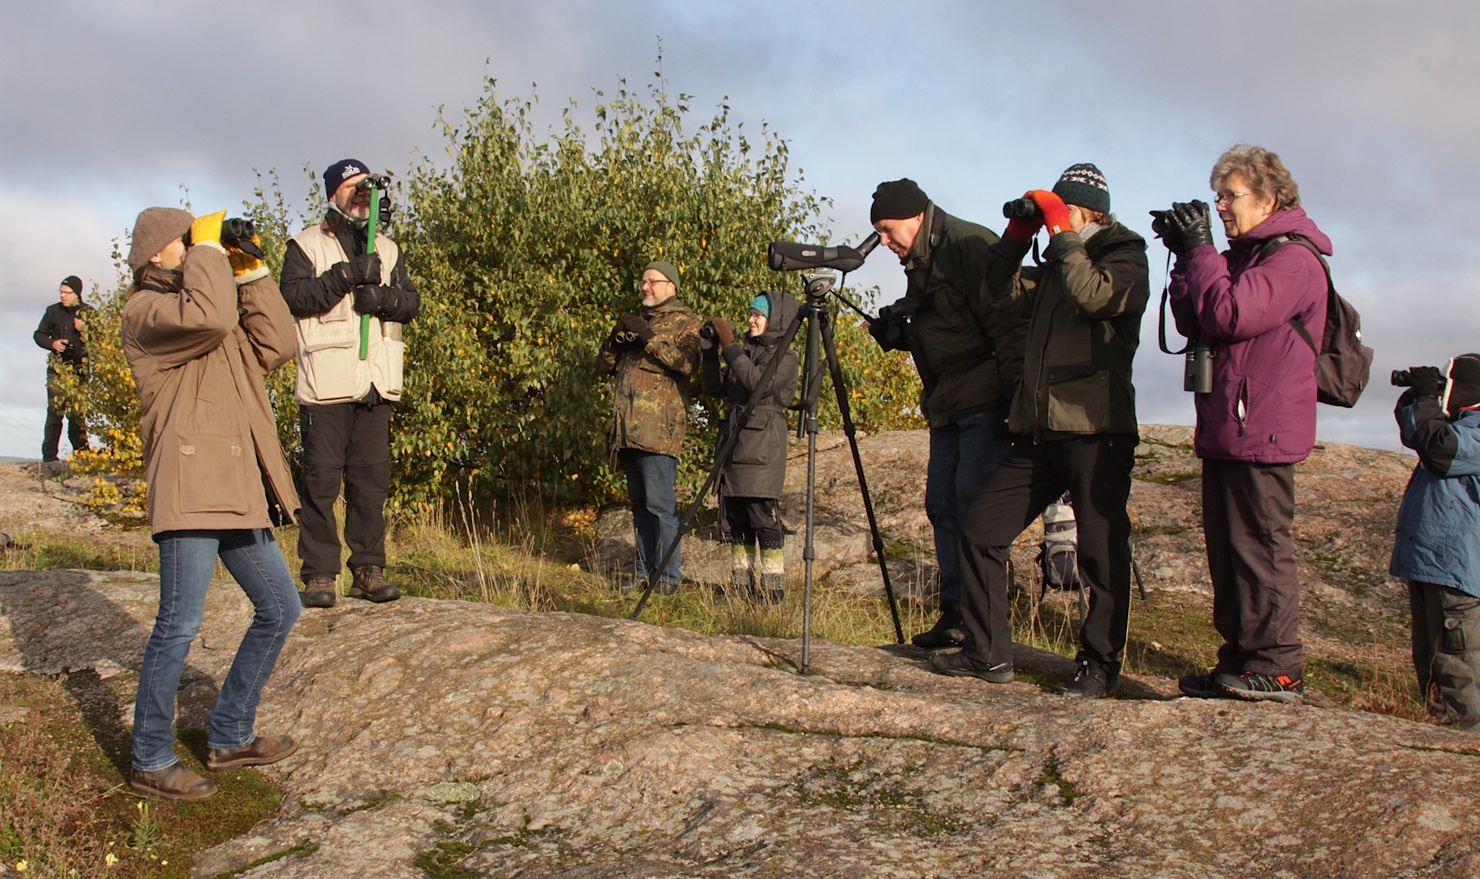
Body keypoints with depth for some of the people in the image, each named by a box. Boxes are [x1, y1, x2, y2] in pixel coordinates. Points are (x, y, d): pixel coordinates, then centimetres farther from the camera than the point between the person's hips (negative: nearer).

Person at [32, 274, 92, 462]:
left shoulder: (88, 312, 4)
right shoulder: (53, 311, 7)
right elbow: (39, 334, 15)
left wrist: (84, 330, -14)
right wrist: (52, 343, -4)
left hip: (80, 368, -1)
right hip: (57, 367, 1)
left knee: (76, 412, -3)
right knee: (55, 410, -5)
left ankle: (81, 452, 5)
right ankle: (49, 455, -2)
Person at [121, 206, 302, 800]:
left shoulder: (211, 303, 24)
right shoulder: (146, 312, -3)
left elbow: (276, 348, 12)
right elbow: (207, 316, -25)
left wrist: (252, 274, 7)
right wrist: (208, 250, -10)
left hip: (238, 493, 9)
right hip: (189, 489, -9)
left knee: (279, 608, 13)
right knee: (180, 624, -7)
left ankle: (229, 737, 22)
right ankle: (151, 762, 4)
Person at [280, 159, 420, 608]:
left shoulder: (386, 249, 21)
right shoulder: (306, 245, 8)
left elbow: (412, 302, 10)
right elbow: (293, 296, -9)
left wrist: (383, 297, -11)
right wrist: (344, 276, -19)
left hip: (377, 384, 4)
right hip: (326, 382, -4)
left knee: (372, 479, 4)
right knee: (321, 479, -5)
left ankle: (368, 570, 11)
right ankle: (319, 574, 0)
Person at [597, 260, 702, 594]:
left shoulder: (685, 321, 2)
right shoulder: (637, 321, 24)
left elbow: (688, 362, -16)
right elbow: (604, 365, 21)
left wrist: (648, 336, -17)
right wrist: (616, 336, 2)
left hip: (658, 428, -7)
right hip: (627, 428, 7)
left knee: (660, 503, -10)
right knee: (639, 502, 10)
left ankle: (669, 576, -7)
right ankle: (645, 571, 16)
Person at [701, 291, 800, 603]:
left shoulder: (785, 357, -2)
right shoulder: (747, 352, 19)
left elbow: (759, 383, -20)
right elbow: (716, 388, 16)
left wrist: (729, 346, -18)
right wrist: (710, 352, 4)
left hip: (763, 449, -7)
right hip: (734, 445, 7)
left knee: (764, 517, -10)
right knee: (735, 519, 7)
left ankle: (773, 589, -7)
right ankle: (741, 586, 14)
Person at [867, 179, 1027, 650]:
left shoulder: (969, 246, -13)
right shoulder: (918, 262, 15)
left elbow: (1009, 325, -19)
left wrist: (1017, 399, -22)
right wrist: (897, 333, 4)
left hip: (985, 401, -10)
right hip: (947, 406, 10)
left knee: (973, 506, -11)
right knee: (942, 505, 9)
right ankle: (955, 614, 16)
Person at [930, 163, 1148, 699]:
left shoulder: (1124, 259, 1)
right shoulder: (1054, 269, 22)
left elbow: (1093, 295, -19)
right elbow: (998, 292, 18)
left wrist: (1062, 232, -13)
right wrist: (1020, 233, 9)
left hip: (1097, 433, -7)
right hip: (1039, 434, 7)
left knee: (1101, 550, -5)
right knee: (979, 529, 3)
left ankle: (1100, 666, 7)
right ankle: (988, 654, 11)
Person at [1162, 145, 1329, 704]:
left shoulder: (1293, 260, -9)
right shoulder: (1242, 256, 21)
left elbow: (1231, 316, -21)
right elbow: (1193, 325, 17)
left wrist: (1199, 249, -11)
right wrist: (1184, 258, 7)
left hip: (1261, 431, -9)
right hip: (1226, 429, 10)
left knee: (1259, 547, -7)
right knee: (1227, 549, 11)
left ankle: (1276, 669, -1)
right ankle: (1240, 660, 18)